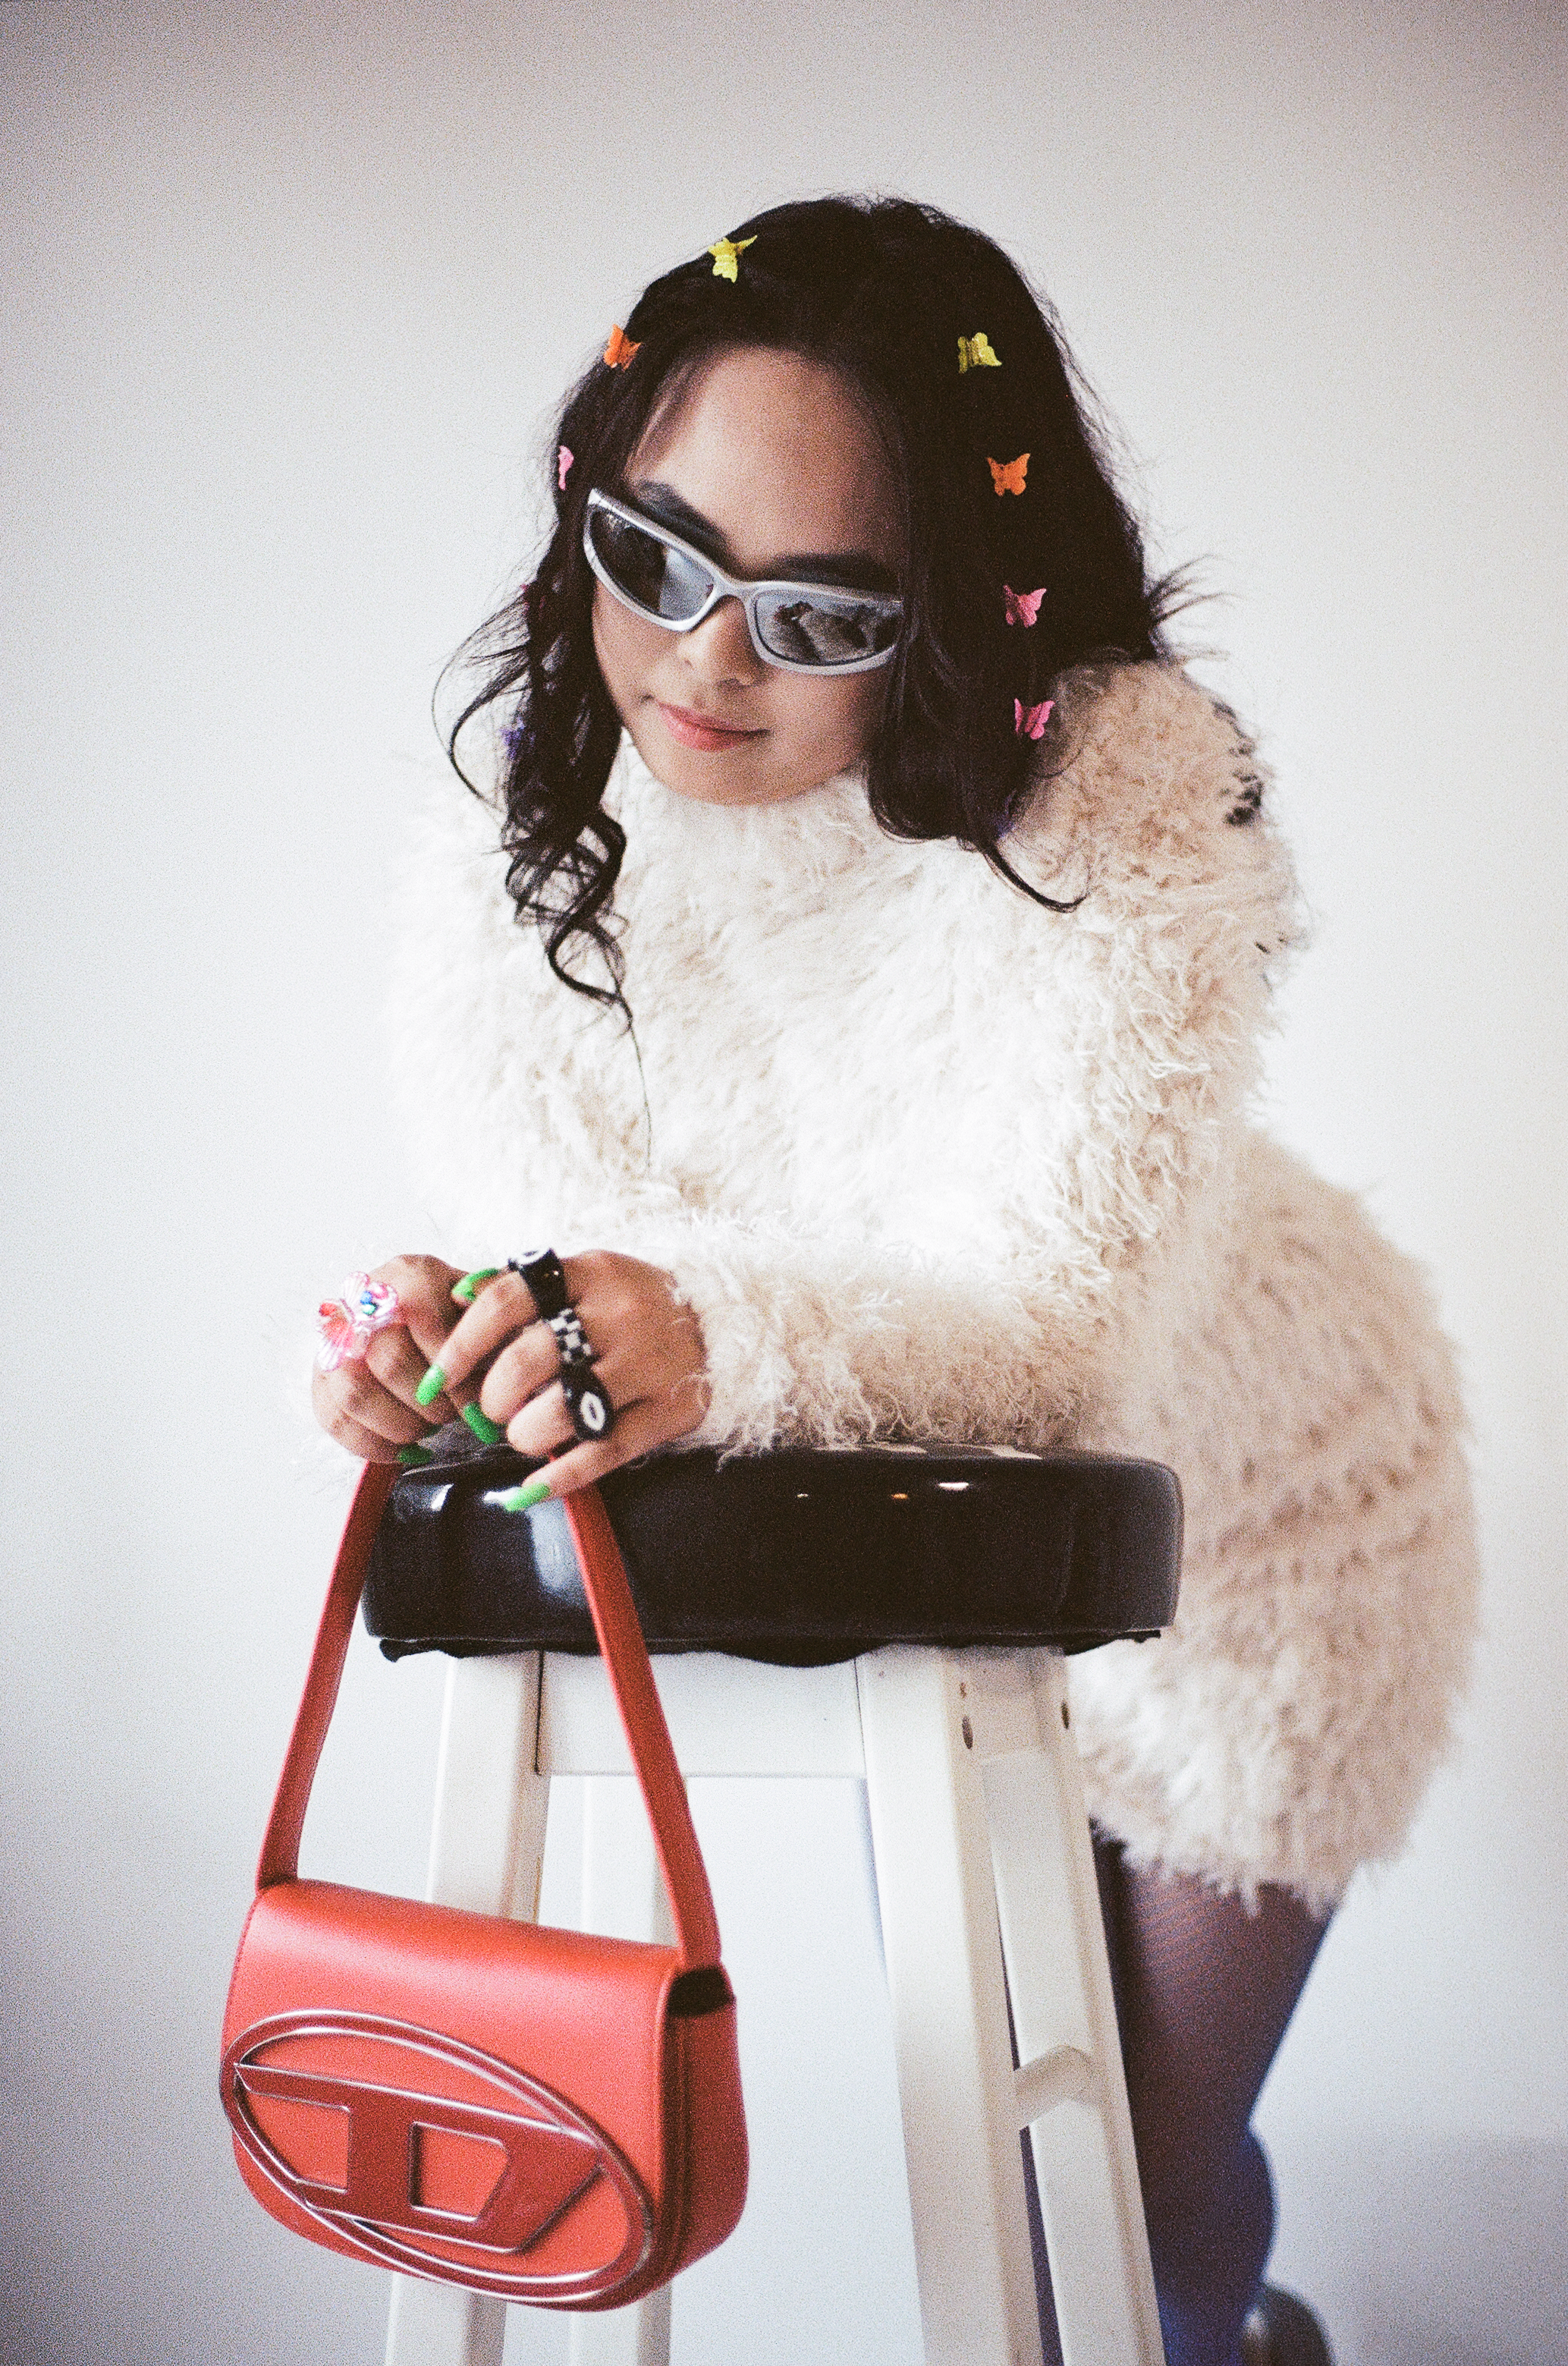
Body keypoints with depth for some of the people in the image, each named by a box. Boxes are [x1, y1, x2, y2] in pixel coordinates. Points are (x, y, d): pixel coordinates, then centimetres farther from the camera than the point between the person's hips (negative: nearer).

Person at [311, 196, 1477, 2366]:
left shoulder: (1123, 793, -33)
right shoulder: (525, 814, -20)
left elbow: (1063, 1303, -41)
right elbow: (561, 1229, -22)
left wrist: (722, 1337, -60)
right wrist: (453, 1346, -45)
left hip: (1239, 1505, -3)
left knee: (1156, 2168, 9)